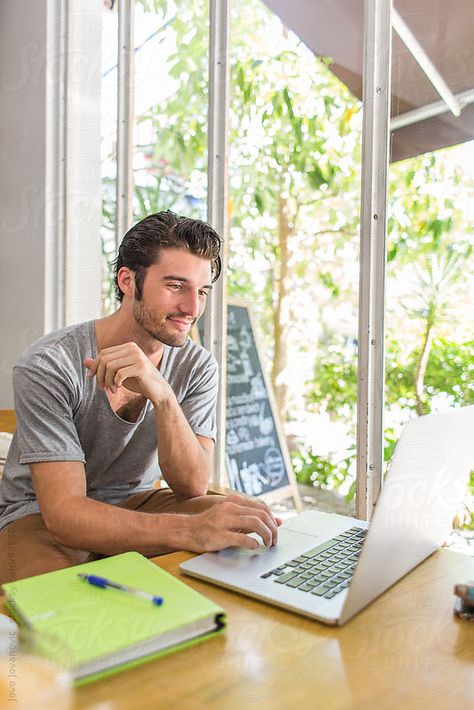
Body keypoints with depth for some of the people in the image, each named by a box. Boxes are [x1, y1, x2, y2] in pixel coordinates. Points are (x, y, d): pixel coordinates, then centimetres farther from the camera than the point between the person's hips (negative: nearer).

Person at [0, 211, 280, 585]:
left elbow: (193, 486, -19)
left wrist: (161, 394, -38)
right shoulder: (49, 364, -23)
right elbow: (63, 511, -30)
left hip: (135, 503, 4)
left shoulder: (197, 366, -10)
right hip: (43, 516, -4)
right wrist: (192, 532, -47)